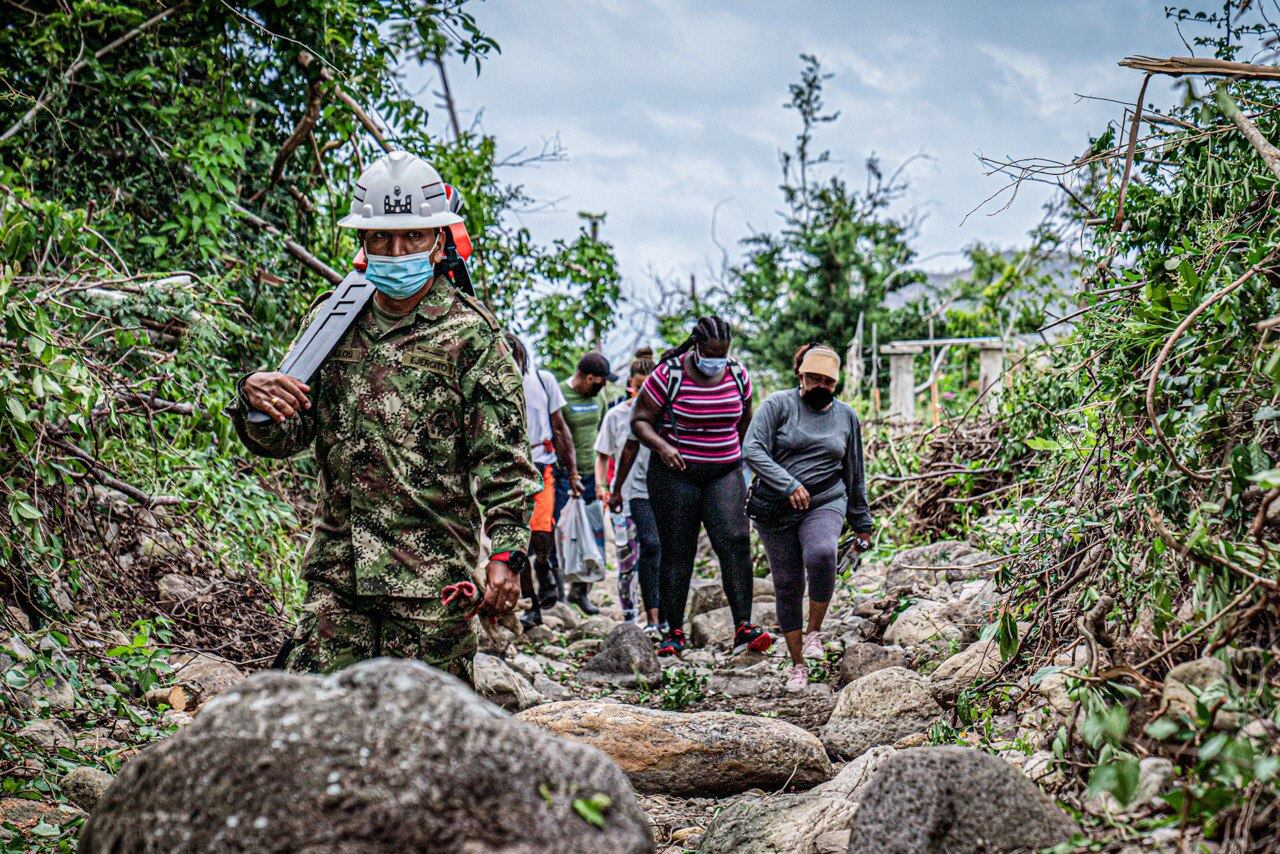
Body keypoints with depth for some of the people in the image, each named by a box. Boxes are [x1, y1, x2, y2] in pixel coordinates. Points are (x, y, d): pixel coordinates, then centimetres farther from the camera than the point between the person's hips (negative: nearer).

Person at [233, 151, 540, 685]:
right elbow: (283, 439, 13)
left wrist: (506, 556, -17)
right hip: (337, 569, 4)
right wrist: (256, 399, -10)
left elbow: (502, 461, -6)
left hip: (432, 579, -4)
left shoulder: (470, 334, -2)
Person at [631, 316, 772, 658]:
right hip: (676, 473, -2)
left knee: (735, 541, -15)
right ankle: (675, 633, 9)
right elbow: (640, 420, -6)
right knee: (677, 552, 0)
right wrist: (661, 446, -23)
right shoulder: (668, 376, -8)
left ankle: (743, 629, -18)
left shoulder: (738, 376, 4)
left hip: (724, 473, 2)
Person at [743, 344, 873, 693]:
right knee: (787, 585, 1)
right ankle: (797, 664, 15)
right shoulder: (778, 405, -2)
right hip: (776, 510, -1)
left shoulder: (846, 416, 10)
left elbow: (854, 476, 18)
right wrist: (788, 485, -24)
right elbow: (752, 449, -14)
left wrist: (862, 523, 19)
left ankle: (814, 631, -11)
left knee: (821, 555, -31)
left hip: (825, 504, 1)